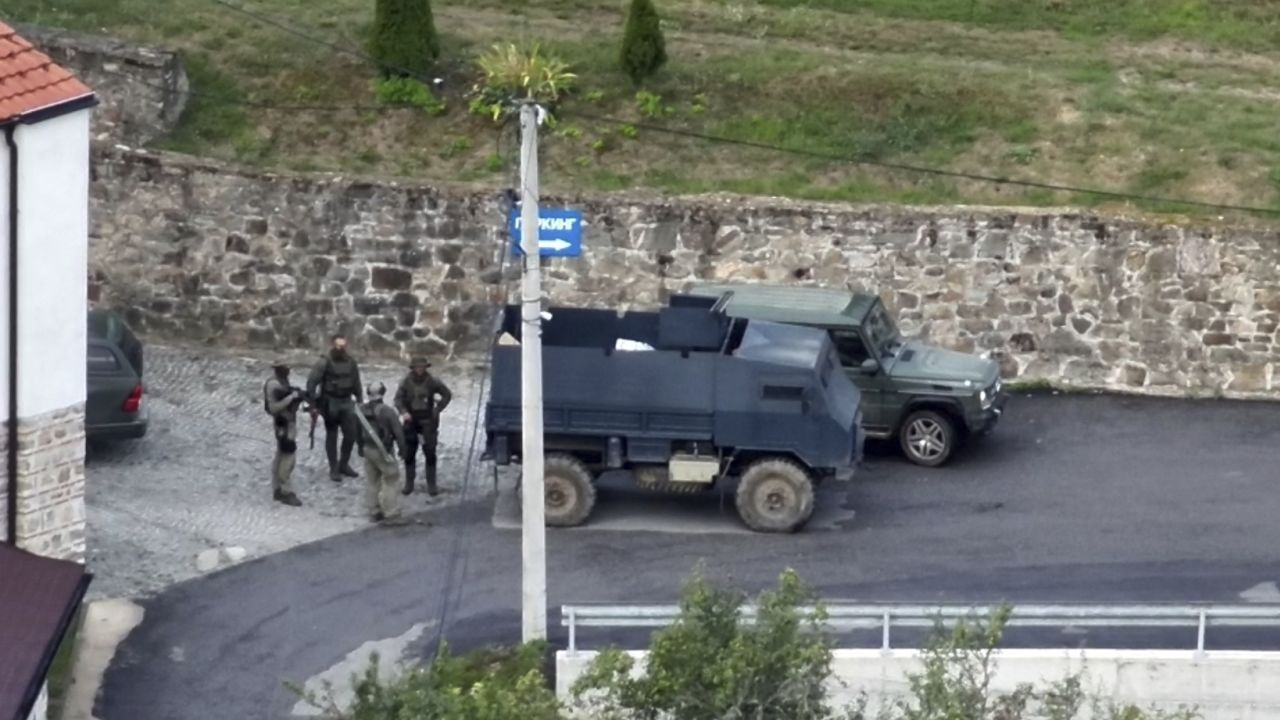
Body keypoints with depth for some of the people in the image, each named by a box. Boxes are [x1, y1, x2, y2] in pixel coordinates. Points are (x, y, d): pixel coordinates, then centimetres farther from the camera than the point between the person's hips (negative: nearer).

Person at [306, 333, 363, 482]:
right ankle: (333, 469, 11)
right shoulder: (324, 362, -12)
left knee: (351, 434, 5)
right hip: (330, 403, -5)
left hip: (347, 402, 5)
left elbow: (356, 383, 12)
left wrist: (360, 401, 12)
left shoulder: (351, 362, 4)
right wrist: (313, 403, -19)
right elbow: (311, 383, -14)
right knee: (331, 436, 4)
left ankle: (344, 465, 22)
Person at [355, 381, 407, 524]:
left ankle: (374, 512, 24)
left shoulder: (362, 410, -3)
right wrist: (401, 449, -1)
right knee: (391, 481, 2)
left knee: (372, 481, 16)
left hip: (368, 449, 6)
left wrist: (361, 448, 20)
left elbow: (358, 432, 6)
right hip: (383, 452, -6)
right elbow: (398, 432, -16)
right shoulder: (387, 411, -20)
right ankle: (391, 515, -1)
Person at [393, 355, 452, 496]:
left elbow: (447, 395, 4)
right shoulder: (406, 382, -6)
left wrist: (437, 410, -4)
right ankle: (409, 483, 18)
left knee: (430, 453, -4)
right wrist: (403, 412, -24)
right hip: (411, 421, 1)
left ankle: (431, 485, 4)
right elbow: (398, 398, -6)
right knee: (409, 453, 5)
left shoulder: (432, 381, -7)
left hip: (428, 421, -1)